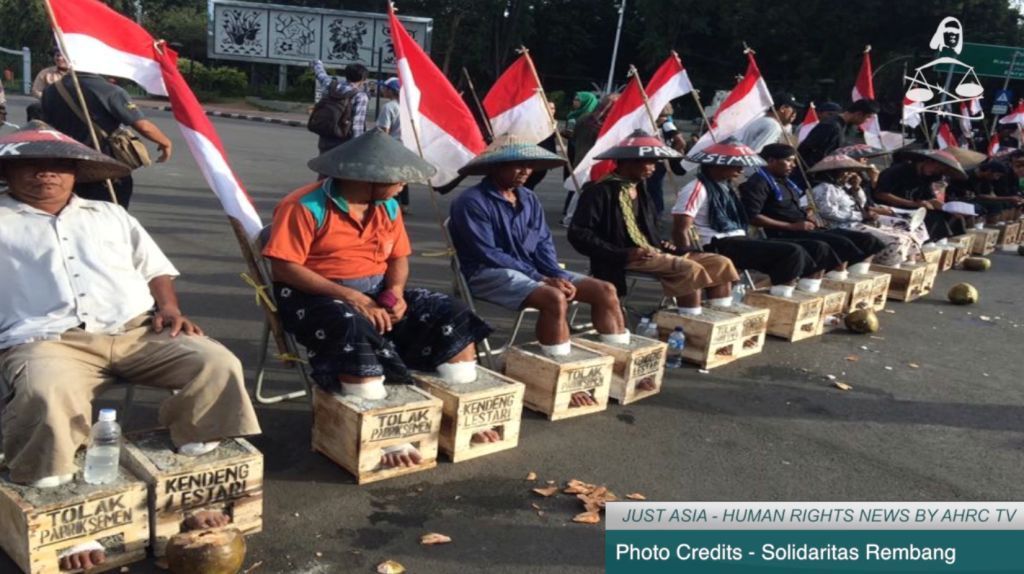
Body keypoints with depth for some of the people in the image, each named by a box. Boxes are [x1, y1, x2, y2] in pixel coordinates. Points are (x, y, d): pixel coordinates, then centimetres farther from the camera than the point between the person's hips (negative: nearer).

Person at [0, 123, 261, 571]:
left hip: (138, 330, 3)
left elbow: (156, 268, 25)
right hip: (49, 340, -3)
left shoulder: (109, 215, 29)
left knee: (219, 364, -20)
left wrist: (169, 307, 8)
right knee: (45, 393, -39)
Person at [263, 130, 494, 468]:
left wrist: (396, 292, -12)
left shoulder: (388, 207, 7)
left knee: (452, 316, -10)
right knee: (355, 331, -40)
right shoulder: (305, 207, -14)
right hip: (317, 296, -6)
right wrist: (349, 296, -26)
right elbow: (284, 268, -19)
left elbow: (398, 257, 13)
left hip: (377, 292, 6)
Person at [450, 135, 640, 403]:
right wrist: (540, 279, -20)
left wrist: (556, 276, -12)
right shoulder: (472, 202, -12)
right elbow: (489, 255, -18)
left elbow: (544, 243, 9)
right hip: (490, 274, -8)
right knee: (555, 298, -35)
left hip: (532, 270, 8)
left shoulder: (528, 198, 12)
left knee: (605, 290, -4)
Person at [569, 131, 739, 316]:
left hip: (653, 252, 9)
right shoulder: (600, 191, -9)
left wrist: (662, 245, 3)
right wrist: (623, 254, -21)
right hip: (626, 259, -9)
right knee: (690, 269, -29)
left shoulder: (639, 190, 19)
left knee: (721, 263, -1)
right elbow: (578, 233, -17)